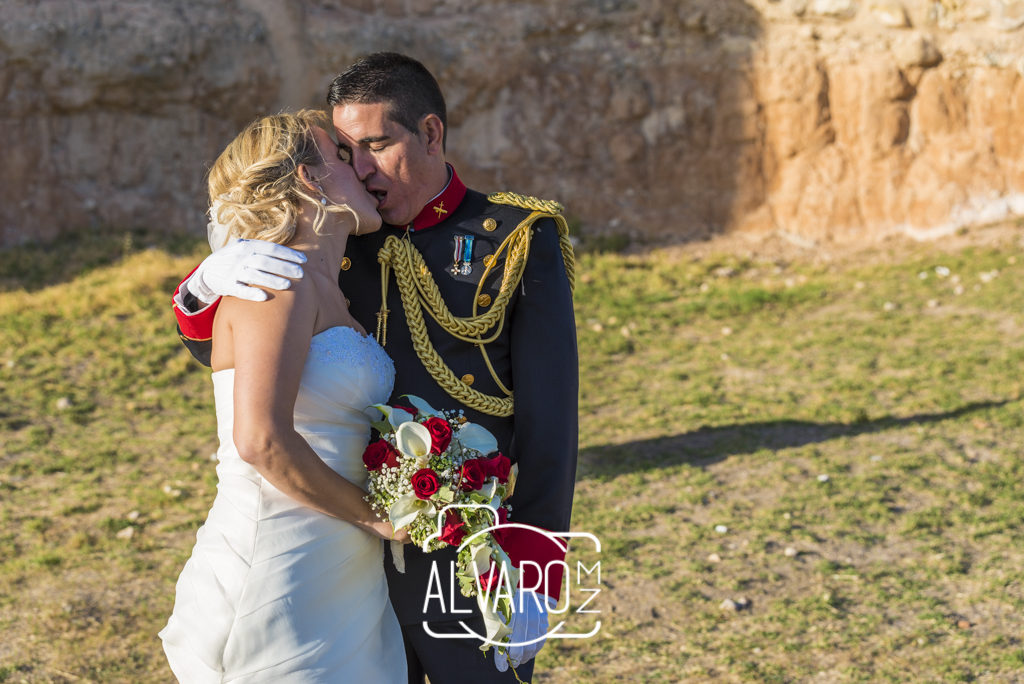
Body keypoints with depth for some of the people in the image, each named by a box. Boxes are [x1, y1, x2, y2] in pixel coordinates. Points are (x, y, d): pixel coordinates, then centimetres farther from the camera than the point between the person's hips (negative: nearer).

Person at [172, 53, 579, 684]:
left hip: (471, 580, -3)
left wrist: (531, 576, -11)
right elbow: (217, 348, 6)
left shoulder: (517, 242, -4)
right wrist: (210, 280, -18)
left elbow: (549, 420, -6)